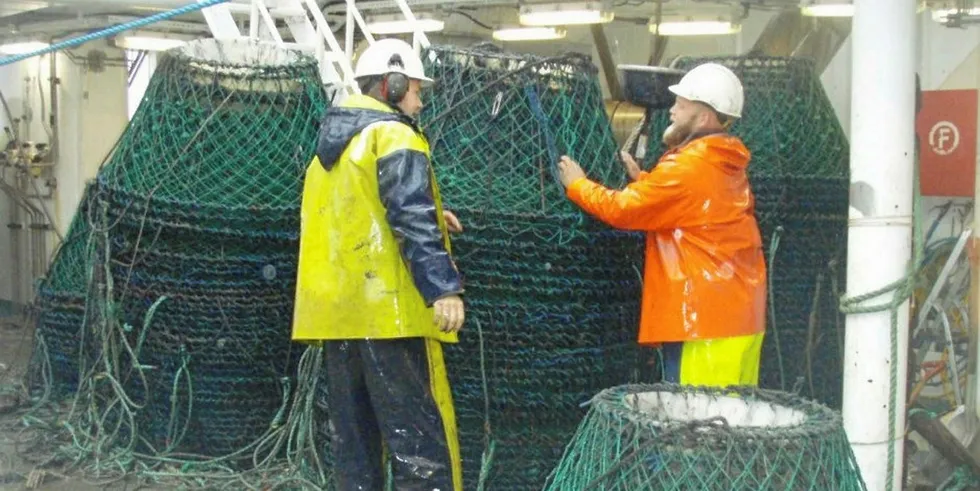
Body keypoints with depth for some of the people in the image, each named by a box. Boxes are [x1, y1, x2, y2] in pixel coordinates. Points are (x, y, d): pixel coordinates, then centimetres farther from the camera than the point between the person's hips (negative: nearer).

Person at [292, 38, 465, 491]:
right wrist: (442, 286, -21)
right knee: (419, 433, -8)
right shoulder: (394, 136, -6)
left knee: (353, 433, 12)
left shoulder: (331, 144, 20)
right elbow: (411, 217, -18)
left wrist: (431, 219, 27)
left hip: (337, 307, 9)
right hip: (386, 307, -8)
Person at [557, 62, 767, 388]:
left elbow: (620, 210, -9)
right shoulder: (725, 166, 15)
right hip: (738, 315, 10)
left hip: (704, 321, -9)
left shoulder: (687, 168, -14)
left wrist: (576, 184, 5)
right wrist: (640, 179, 21)